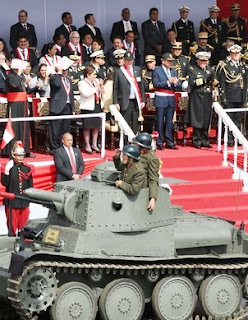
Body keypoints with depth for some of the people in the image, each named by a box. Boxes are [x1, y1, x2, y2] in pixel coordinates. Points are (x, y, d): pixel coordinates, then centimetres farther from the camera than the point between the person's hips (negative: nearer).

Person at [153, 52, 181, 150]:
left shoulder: (174, 71, 15)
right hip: (161, 100, -5)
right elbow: (156, 84, -13)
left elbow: (179, 84, 9)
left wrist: (175, 83, -14)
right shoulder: (157, 71, -1)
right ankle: (159, 142, 3)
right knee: (160, 122, -2)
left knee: (169, 122, 8)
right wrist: (168, 82, -20)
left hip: (171, 100, 5)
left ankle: (169, 142, 12)